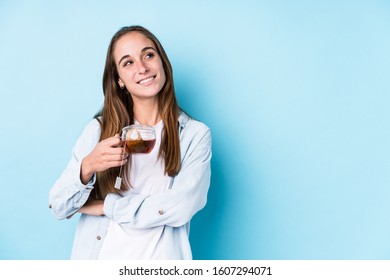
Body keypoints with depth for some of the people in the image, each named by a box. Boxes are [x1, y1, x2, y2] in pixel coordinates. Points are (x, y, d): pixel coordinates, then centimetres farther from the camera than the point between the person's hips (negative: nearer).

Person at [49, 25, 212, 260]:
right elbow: (59, 208, -6)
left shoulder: (195, 134, -8)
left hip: (157, 258, -1)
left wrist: (104, 206, -12)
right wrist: (87, 168, -25)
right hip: (95, 256, 2)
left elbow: (181, 208, -19)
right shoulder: (99, 128, -4)